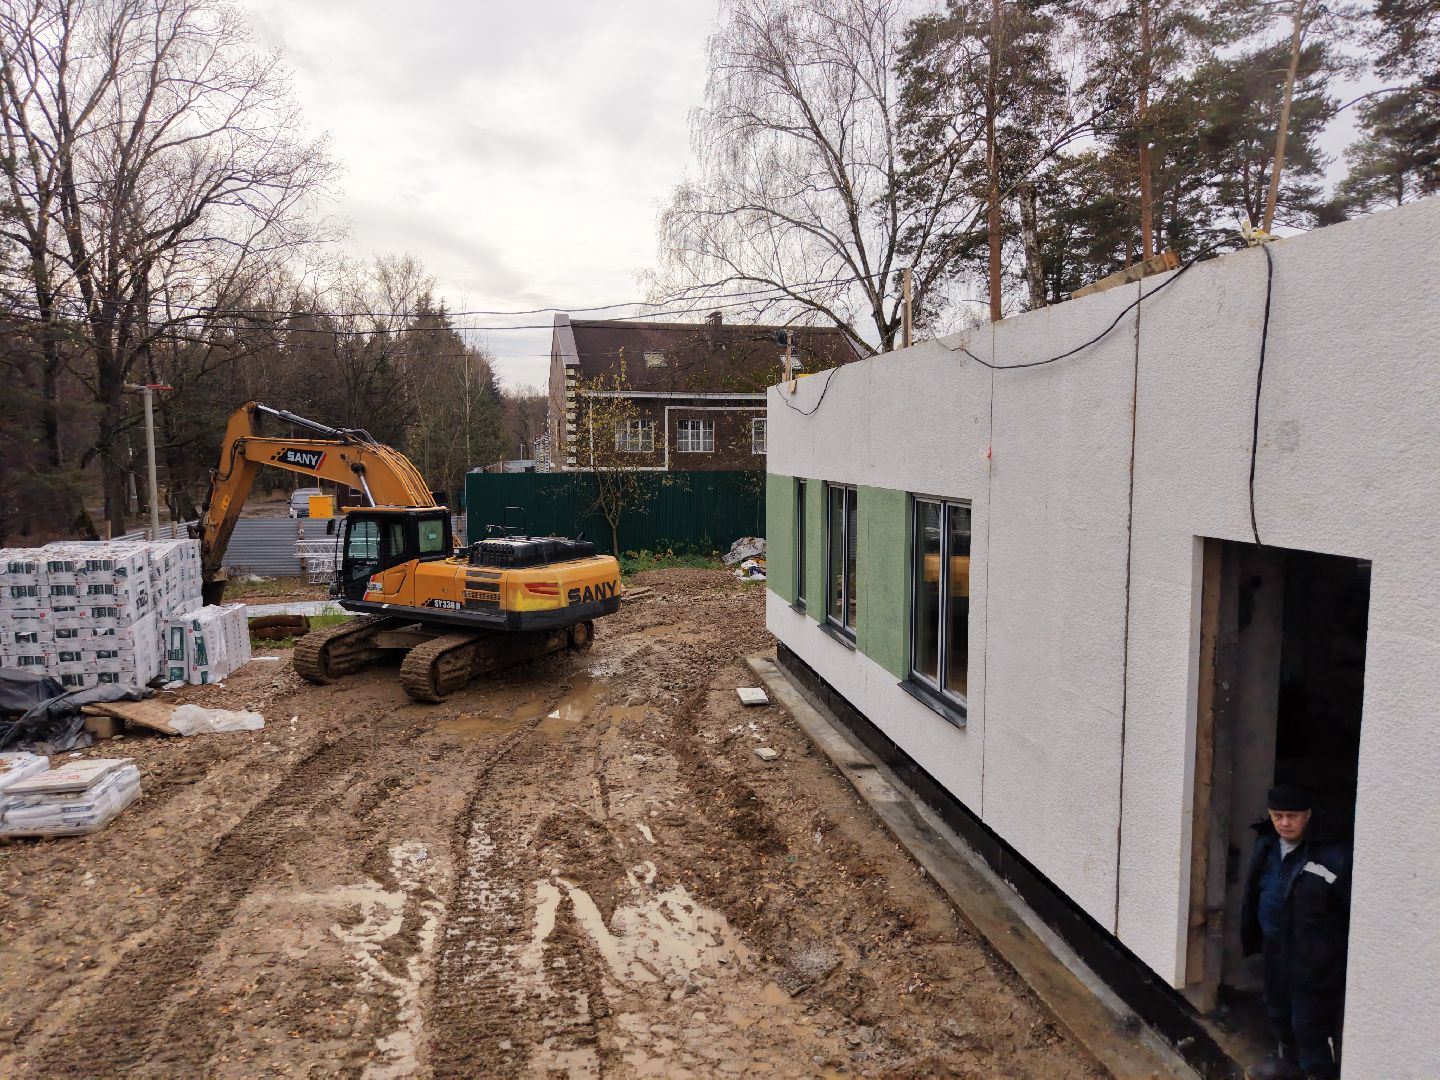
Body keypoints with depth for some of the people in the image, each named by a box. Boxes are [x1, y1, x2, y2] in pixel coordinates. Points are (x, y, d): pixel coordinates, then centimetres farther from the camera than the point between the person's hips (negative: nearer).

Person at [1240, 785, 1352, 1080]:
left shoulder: (1334, 854, -22)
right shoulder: (1266, 846, 0)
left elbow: (1353, 909, -18)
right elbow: (1253, 894, 11)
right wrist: (1250, 936, 16)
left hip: (1315, 956, -7)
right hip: (1276, 945, 7)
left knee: (1311, 1021, -2)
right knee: (1278, 1007, 23)